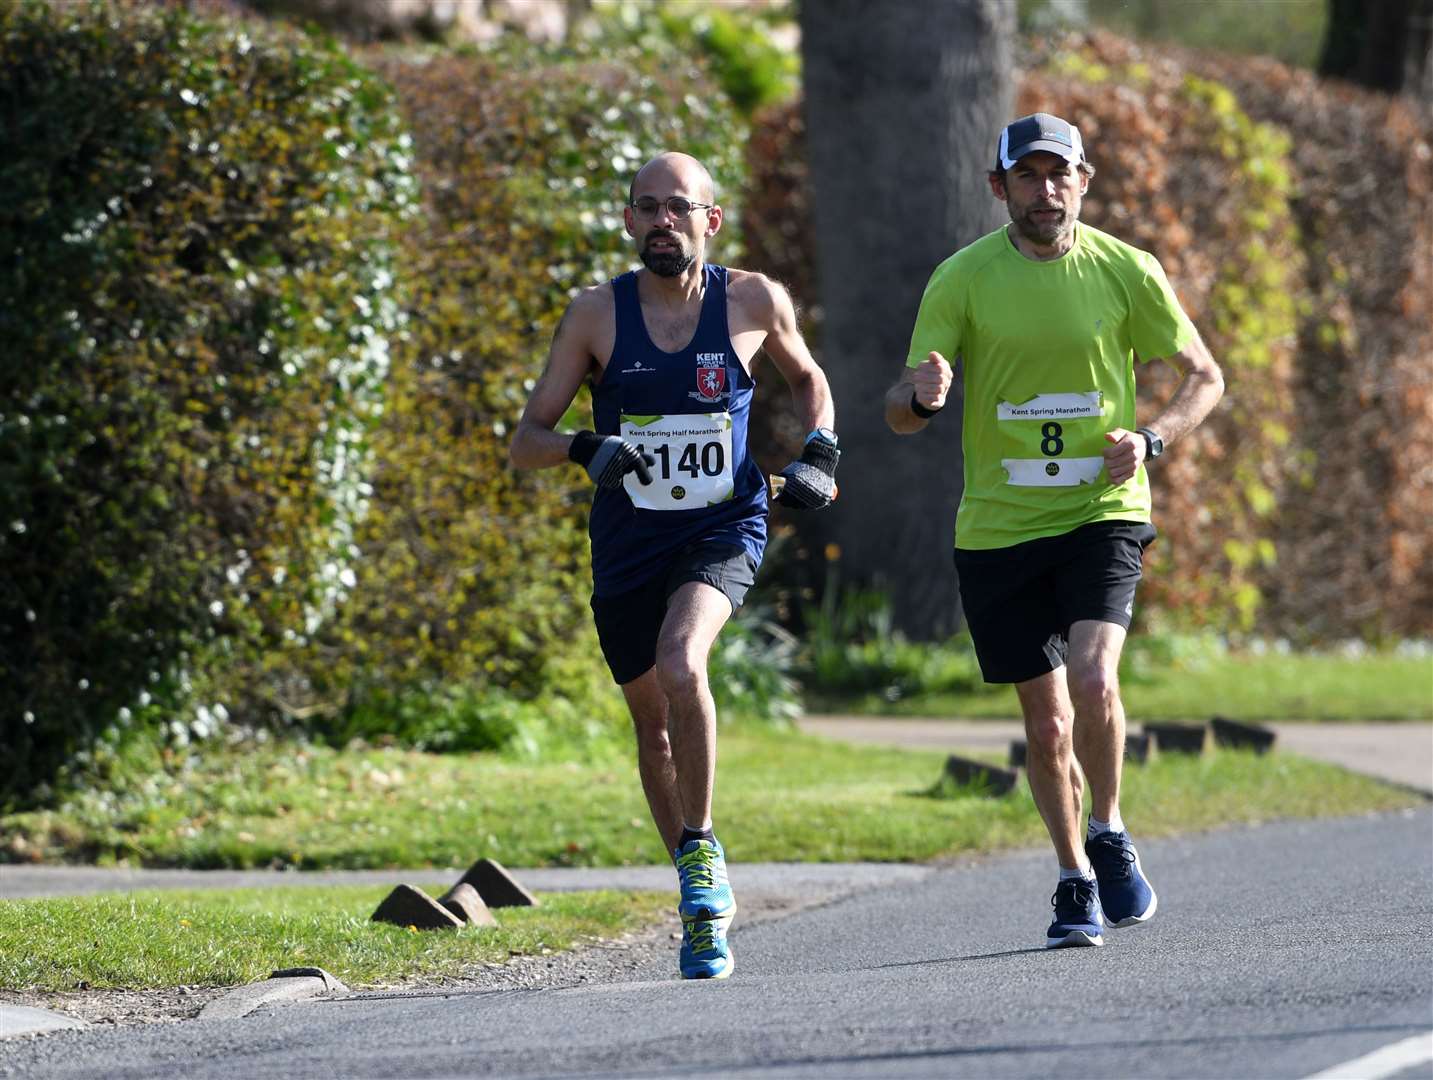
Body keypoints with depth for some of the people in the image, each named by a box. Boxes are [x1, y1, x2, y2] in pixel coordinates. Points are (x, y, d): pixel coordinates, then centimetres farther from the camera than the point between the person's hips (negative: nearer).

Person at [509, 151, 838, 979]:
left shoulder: (755, 302, -3)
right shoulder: (597, 314, -4)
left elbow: (807, 379, 19)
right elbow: (526, 442, -2)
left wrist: (819, 455, 1)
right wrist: (584, 449, -23)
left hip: (725, 530, -2)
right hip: (629, 540, 2)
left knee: (681, 664, -30)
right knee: (654, 722, 12)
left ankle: (701, 847, -13)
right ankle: (704, 900, 30)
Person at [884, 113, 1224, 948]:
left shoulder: (1127, 271, -2)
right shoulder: (962, 279, -2)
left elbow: (1205, 378, 9)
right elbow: (902, 414, -5)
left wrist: (1152, 440, -11)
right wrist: (923, 395, -29)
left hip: (1102, 512, -1)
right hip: (997, 527, 1)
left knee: (1093, 681, -22)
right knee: (1046, 722, 6)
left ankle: (1111, 837, 3)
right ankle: (1076, 882, 26)